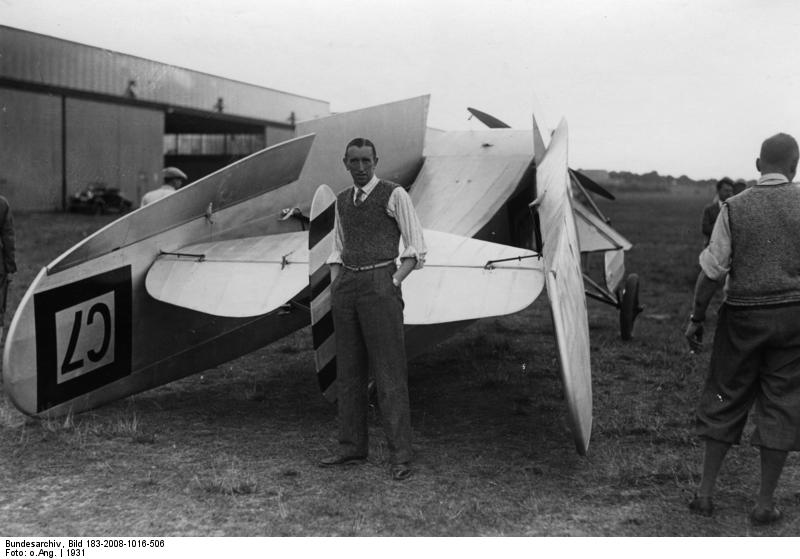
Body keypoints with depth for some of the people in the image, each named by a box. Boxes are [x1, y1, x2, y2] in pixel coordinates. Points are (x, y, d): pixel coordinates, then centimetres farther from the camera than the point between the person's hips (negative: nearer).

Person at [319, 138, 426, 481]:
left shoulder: (394, 195, -2)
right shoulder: (343, 201, 17)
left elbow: (416, 247, -4)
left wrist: (394, 284, -13)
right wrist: (335, 288, 9)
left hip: (380, 284, -6)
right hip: (347, 284, 6)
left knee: (389, 371, -7)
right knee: (348, 369, 8)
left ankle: (400, 456, -4)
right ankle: (352, 448, 16)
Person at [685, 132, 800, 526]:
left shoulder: (735, 208, -4)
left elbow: (712, 270, -5)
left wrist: (696, 318, 3)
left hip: (743, 316, 0)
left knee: (726, 397, 12)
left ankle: (705, 492, 17)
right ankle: (765, 502, 14)